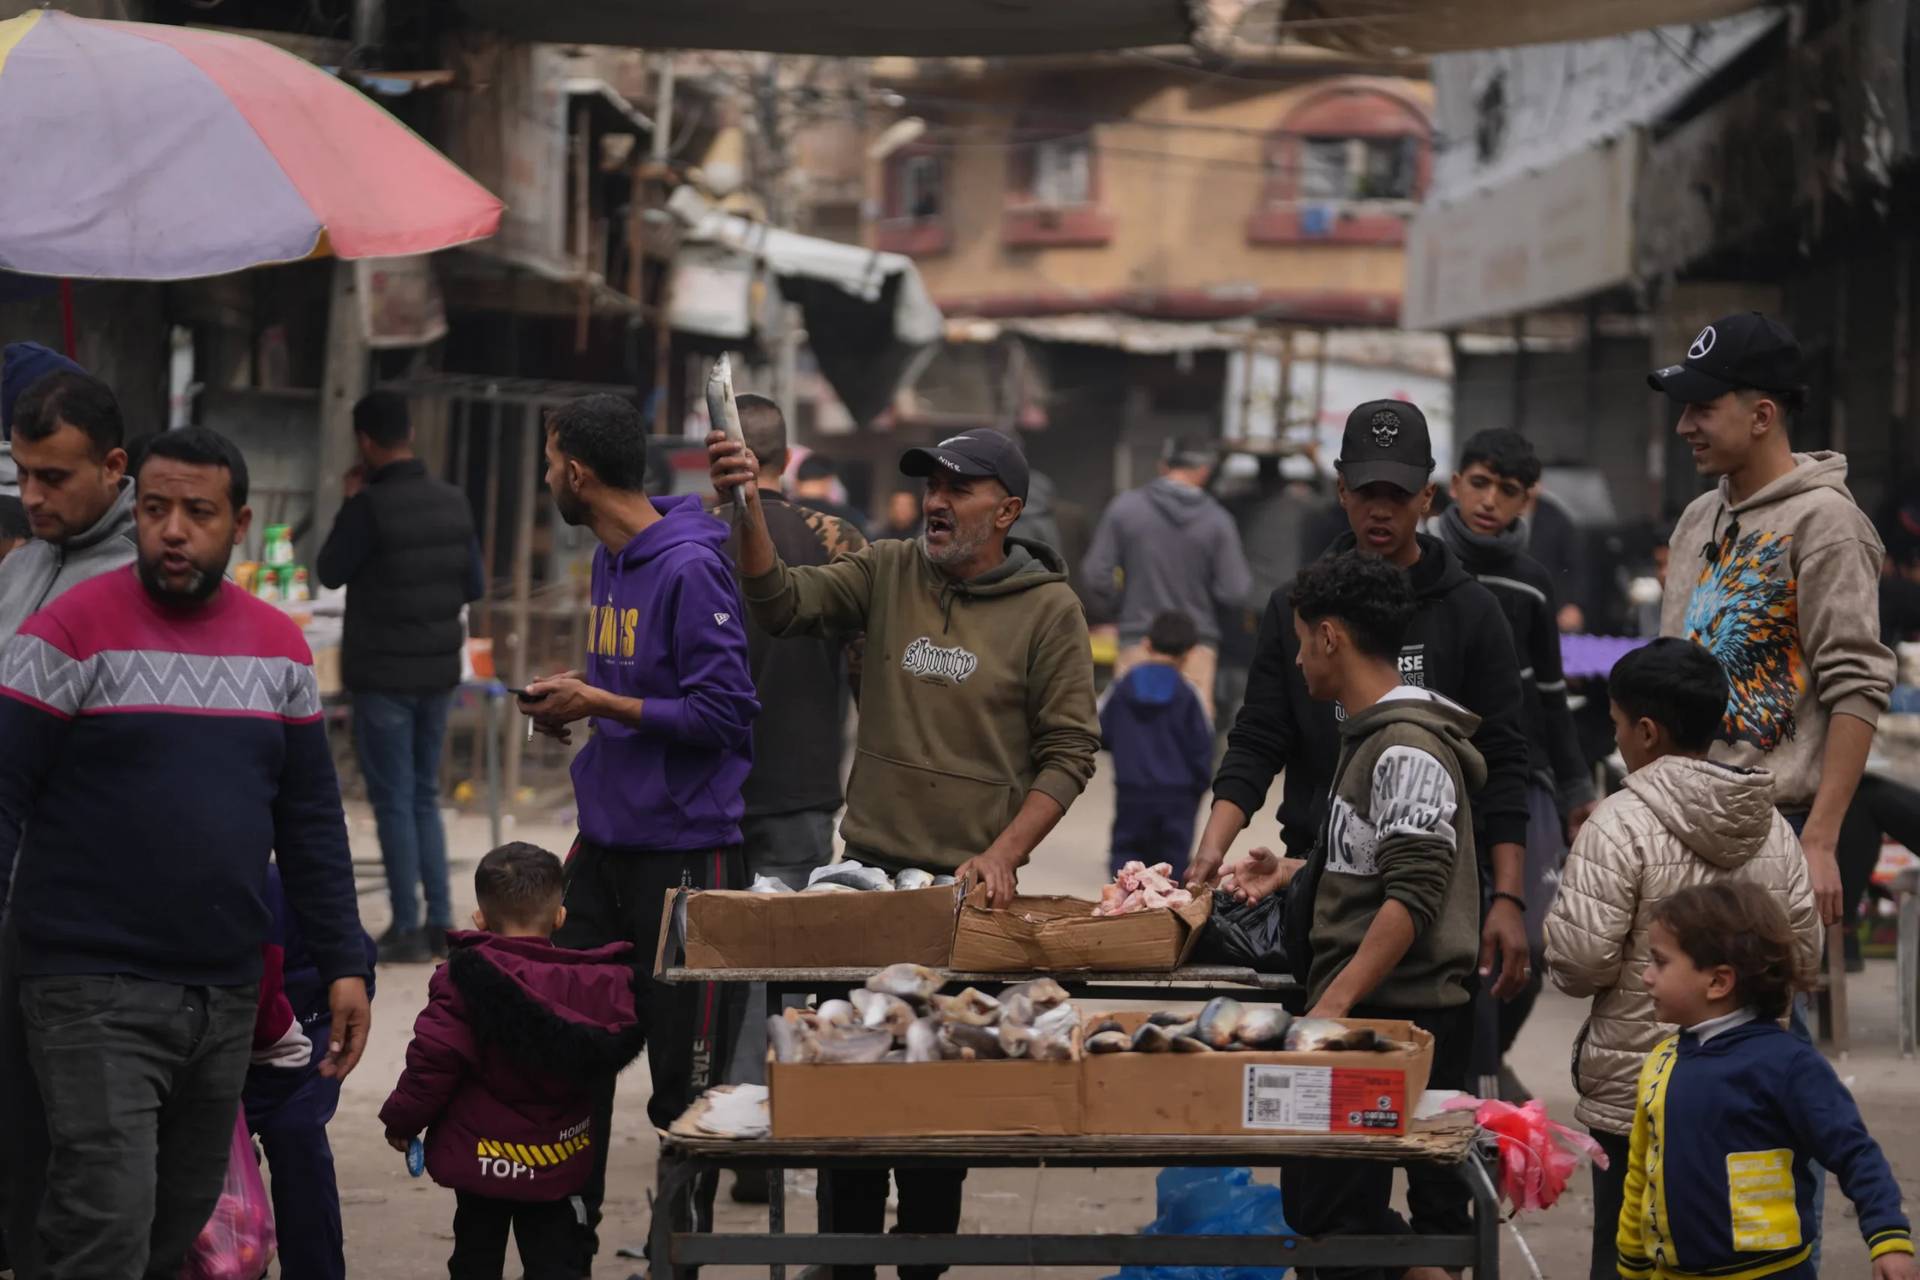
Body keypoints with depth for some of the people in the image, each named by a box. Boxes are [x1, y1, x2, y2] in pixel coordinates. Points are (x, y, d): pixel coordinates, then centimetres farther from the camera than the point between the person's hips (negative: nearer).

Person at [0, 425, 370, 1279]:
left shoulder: (279, 648, 10)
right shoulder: (71, 633, -6)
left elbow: (310, 822, 15)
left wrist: (343, 963, 9)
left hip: (227, 1002, 6)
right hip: (95, 994, -6)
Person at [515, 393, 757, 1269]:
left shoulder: (690, 568, -16)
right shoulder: (610, 559, 12)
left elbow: (720, 712, -20)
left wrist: (598, 703, -16)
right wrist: (573, 697, 6)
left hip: (682, 846, -9)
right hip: (605, 839, 9)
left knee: (683, 1073, 1)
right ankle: (567, 1245, 18)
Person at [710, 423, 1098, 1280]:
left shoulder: (1048, 607, -2)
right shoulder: (886, 574, 5)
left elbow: (1070, 750, -3)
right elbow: (783, 601, -8)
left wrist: (1004, 854, -12)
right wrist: (749, 510, -23)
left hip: (970, 884, -3)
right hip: (870, 870, 3)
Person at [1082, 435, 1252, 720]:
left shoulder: (1124, 508, -2)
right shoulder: (1217, 520, -3)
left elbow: (1098, 577, -1)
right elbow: (1234, 595, -5)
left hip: (1138, 642, 0)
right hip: (1197, 645, 0)